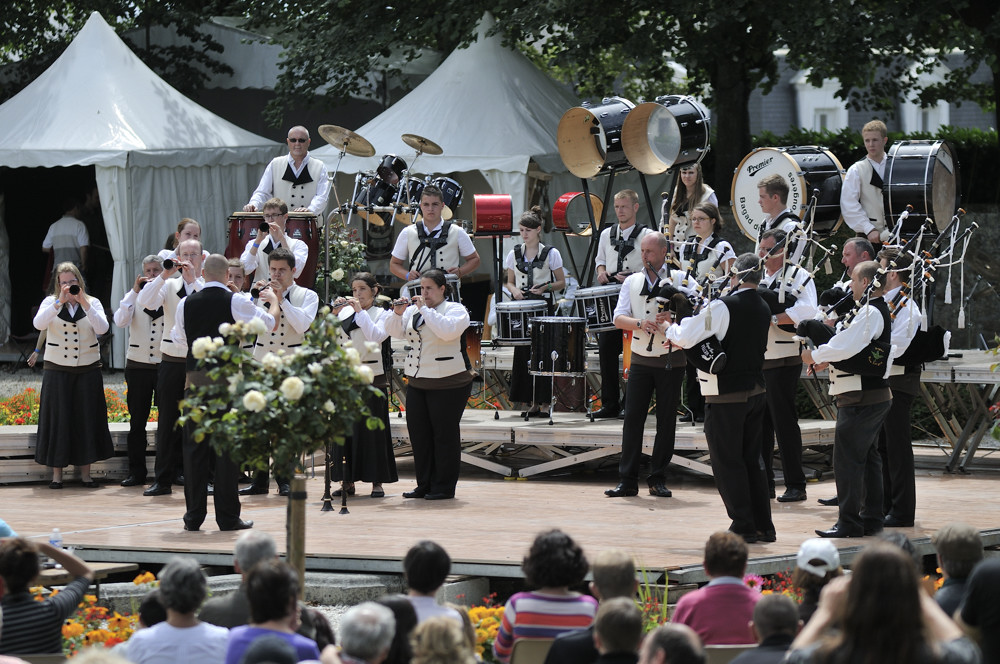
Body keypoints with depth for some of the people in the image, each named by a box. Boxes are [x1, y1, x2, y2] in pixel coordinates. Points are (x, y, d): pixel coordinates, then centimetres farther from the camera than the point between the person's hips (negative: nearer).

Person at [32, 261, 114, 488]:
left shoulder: (92, 303, 4)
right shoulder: (51, 303, 2)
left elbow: (102, 328, -12)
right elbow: (39, 324, -16)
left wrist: (84, 303, -18)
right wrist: (60, 301, -23)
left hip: (88, 369, 1)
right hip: (57, 369, -1)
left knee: (86, 418, 3)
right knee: (58, 418, -1)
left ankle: (85, 471, 11)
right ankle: (56, 473, 5)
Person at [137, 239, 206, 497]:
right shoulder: (169, 285, 8)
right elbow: (144, 302, -8)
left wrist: (193, 280, -20)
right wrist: (164, 275, -16)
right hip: (171, 362, 1)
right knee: (167, 421, 1)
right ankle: (163, 480, 4)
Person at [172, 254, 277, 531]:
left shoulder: (186, 304, 4)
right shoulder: (235, 302, -7)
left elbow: (178, 340, 20)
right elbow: (272, 324, 2)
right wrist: (274, 300, 22)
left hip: (195, 377, 3)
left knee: (195, 445, 8)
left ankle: (193, 516, 9)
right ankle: (228, 516, 0)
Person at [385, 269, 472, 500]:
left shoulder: (455, 310, -5)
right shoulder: (413, 310, 12)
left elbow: (447, 331, -24)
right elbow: (394, 331, 7)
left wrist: (425, 309, -20)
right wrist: (398, 314, -11)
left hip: (448, 383, -6)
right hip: (417, 381, 6)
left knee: (444, 434, -2)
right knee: (418, 432, 7)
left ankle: (444, 487, 4)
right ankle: (424, 485, 16)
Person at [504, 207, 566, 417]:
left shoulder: (551, 254, -1)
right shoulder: (514, 254, 9)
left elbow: (561, 283, 3)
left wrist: (545, 287, -15)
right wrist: (514, 290, -7)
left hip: (545, 307, -3)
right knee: (524, 352, 0)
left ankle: (544, 403, -1)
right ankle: (531, 402, 7)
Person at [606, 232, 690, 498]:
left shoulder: (679, 279, 2)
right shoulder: (631, 282, 9)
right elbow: (619, 319, 3)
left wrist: (673, 316, -22)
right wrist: (640, 323, -17)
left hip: (671, 359, -2)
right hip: (641, 360, 2)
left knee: (666, 421, 1)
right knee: (632, 417, -3)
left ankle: (658, 479, 8)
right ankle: (627, 480, -1)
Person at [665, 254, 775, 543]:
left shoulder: (722, 307, -15)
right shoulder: (763, 310, 8)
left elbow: (684, 338, -18)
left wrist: (670, 328, 5)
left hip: (726, 396, -7)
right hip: (756, 391, 7)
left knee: (727, 462, 0)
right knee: (752, 459, 15)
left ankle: (743, 527, 0)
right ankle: (764, 526, 16)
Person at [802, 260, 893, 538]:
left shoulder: (870, 312, -18)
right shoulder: (879, 310, 15)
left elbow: (847, 346, -26)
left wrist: (815, 355, -12)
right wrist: (826, 360, 7)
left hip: (860, 399, -10)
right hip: (876, 397, 10)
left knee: (847, 459, -7)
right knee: (868, 457, 14)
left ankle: (849, 522, -5)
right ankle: (872, 518, 18)